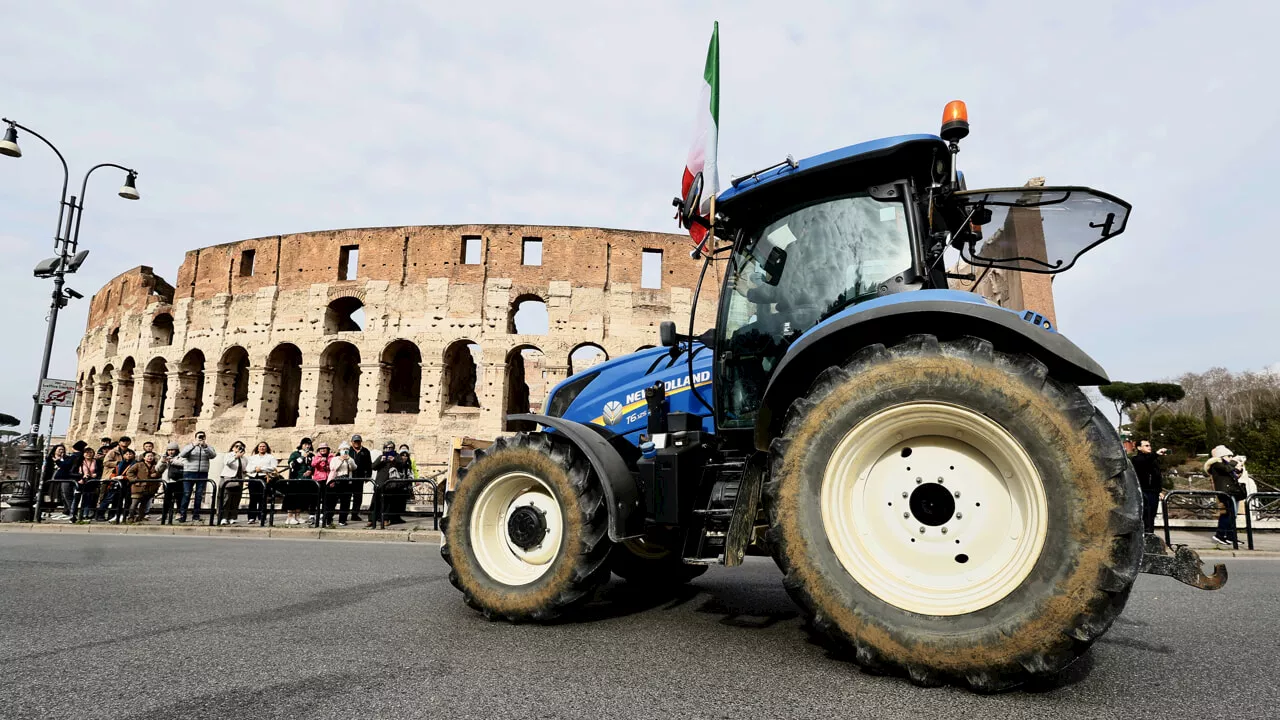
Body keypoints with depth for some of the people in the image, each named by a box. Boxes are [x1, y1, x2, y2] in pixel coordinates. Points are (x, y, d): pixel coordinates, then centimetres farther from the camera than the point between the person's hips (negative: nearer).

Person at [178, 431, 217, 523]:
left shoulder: (208, 447, 12)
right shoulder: (190, 447, 7)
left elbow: (213, 455, -8)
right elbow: (182, 455, -12)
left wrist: (205, 446, -23)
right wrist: (193, 445, -23)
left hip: (202, 475, 2)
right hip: (189, 474, -2)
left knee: (199, 495, 2)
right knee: (186, 494, -5)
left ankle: (196, 515, 7)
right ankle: (182, 515, -1)